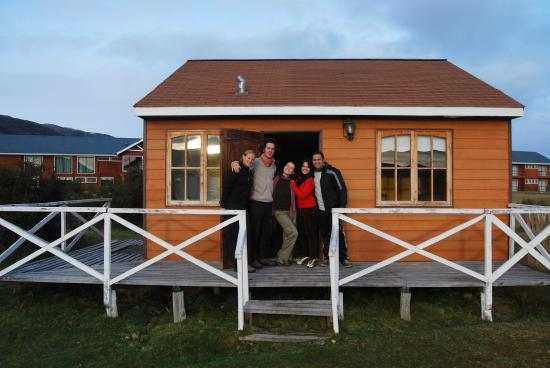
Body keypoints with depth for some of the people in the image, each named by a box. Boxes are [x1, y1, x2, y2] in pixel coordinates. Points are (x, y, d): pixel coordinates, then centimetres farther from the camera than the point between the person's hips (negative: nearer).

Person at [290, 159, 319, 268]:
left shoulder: (310, 180, -11)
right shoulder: (299, 179, 11)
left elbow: (302, 195, -18)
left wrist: (292, 183, -13)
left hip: (309, 209, -7)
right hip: (300, 209, 7)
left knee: (311, 233, -4)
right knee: (301, 233, 11)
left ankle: (313, 257, 2)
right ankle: (304, 255, 22)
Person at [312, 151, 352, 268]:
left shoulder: (332, 172, -8)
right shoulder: (312, 174, 9)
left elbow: (342, 189, -8)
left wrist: (342, 206, -12)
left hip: (333, 209, -5)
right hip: (320, 210, 5)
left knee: (339, 233, -5)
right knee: (325, 235, 8)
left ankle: (343, 258, 4)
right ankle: (327, 257, 17)